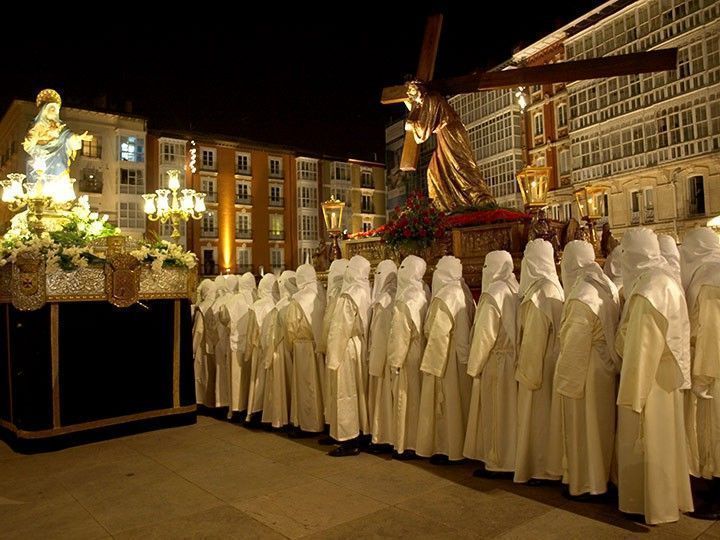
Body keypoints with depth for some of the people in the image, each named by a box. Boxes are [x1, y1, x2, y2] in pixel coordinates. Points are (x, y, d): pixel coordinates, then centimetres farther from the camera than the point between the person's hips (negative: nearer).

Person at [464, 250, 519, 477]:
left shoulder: (492, 293, -17)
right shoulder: (516, 291, 5)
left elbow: (484, 335, -18)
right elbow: (518, 330, 7)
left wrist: (474, 366, -9)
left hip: (494, 363, -7)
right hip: (513, 362, 7)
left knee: (494, 413, 3)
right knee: (509, 412, 15)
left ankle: (495, 464, 13)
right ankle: (510, 459, 25)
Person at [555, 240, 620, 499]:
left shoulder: (581, 296, -22)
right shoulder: (608, 288, 2)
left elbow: (575, 344, -21)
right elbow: (612, 332, 7)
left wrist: (566, 380, -14)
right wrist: (612, 364, 14)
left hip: (585, 372, -8)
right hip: (607, 369, 8)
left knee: (583, 426, 6)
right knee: (602, 423, 19)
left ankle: (586, 483, 19)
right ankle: (604, 475, 33)